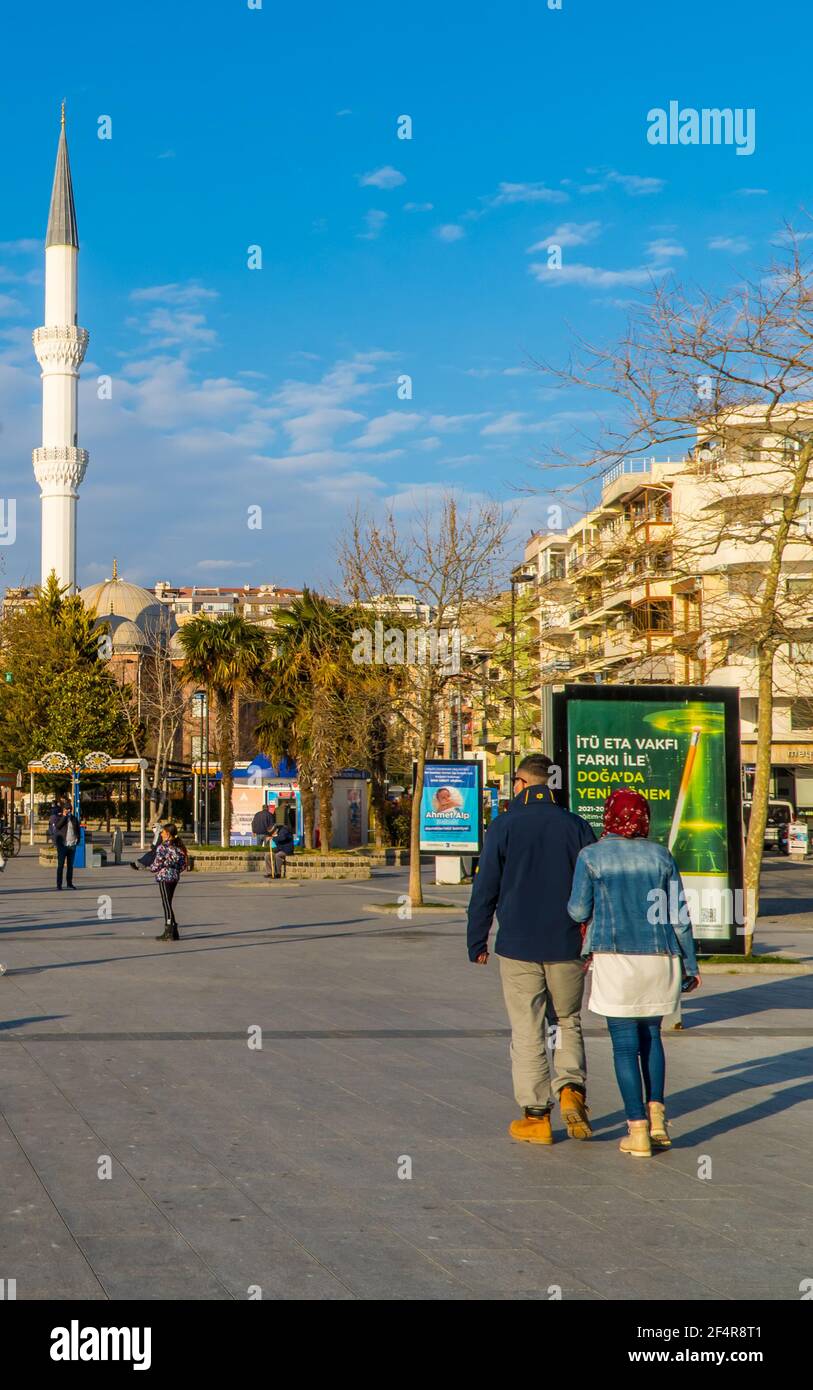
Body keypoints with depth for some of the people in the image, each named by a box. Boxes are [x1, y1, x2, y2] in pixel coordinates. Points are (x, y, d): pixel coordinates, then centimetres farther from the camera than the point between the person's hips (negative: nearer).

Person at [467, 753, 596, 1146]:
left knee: (527, 1031, 5)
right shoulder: (576, 826, 2)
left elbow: (485, 889, -3)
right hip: (566, 947, 2)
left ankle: (535, 1116, 6)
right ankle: (572, 1088, -4)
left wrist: (477, 943, 7)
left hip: (518, 947, -2)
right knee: (568, 1022, 17)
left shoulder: (503, 826, -4)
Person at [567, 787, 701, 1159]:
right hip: (661, 959, 3)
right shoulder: (661, 856, 5)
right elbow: (679, 916, 5)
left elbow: (578, 911, -2)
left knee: (625, 1043, 2)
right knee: (651, 1035, 18)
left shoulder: (591, 856, -2)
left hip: (615, 958, -3)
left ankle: (638, 1130, -1)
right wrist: (690, 965, 12)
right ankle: (656, 1118, 8)